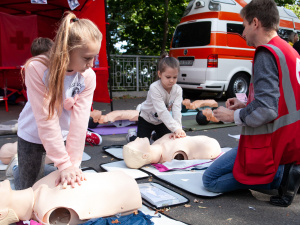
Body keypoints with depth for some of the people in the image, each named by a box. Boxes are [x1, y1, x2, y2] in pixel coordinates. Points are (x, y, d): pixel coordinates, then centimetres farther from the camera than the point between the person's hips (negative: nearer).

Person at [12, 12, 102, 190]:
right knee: (29, 190, 9)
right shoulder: (37, 69, -30)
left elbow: (80, 120, -23)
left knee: (75, 181, 8)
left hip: (65, 136, 3)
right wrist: (63, 164, -30)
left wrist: (73, 164, -26)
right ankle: (18, 168, 40)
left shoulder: (88, 77, -20)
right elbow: (46, 120, -31)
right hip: (33, 136, -2)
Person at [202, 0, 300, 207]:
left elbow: (265, 111, -27)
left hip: (270, 144, -9)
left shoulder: (267, 53, -19)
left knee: (211, 180, 1)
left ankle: (282, 175, -6)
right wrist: (245, 105, 11)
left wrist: (233, 116, -10)